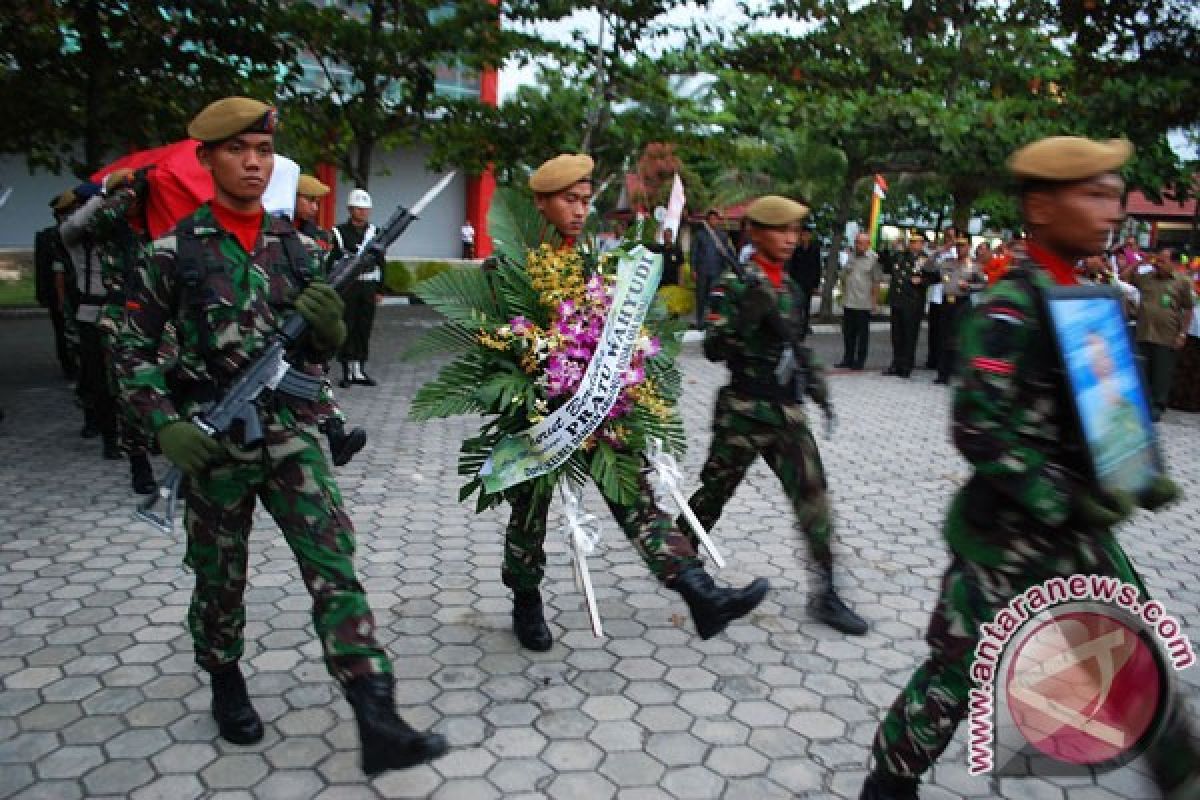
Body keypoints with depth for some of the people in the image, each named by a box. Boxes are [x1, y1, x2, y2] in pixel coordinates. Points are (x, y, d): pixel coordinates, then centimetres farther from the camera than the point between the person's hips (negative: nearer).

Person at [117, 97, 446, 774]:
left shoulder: (300, 248, 6)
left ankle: (378, 723, -9)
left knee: (334, 562, -8)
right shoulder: (173, 252, -2)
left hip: (292, 433, 2)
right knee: (220, 574, 13)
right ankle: (226, 681, 40)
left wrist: (327, 327, -12)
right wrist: (167, 424, -12)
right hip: (212, 440, -1)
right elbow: (137, 351, 2)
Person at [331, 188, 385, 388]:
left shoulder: (374, 232, 12)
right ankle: (348, 371, 3)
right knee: (347, 329, -2)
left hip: (368, 287, 3)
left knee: (364, 329, 6)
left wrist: (379, 289, 8)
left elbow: (380, 262, 13)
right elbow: (332, 262, -2)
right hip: (346, 287, -3)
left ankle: (359, 370, 13)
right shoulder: (339, 233, 1)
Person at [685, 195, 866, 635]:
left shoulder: (788, 285, 11)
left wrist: (815, 379, 15)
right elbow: (713, 349, -17)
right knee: (714, 492, 9)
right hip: (743, 410, -6)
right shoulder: (735, 285, -9)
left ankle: (825, 594, 8)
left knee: (813, 496, 0)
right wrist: (747, 316, -30)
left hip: (787, 410, 6)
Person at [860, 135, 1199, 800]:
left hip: (1075, 527, 8)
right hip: (1005, 533, -8)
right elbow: (980, 431, -24)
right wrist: (1066, 502, -23)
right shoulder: (1011, 308, -18)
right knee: (960, 669, 4)